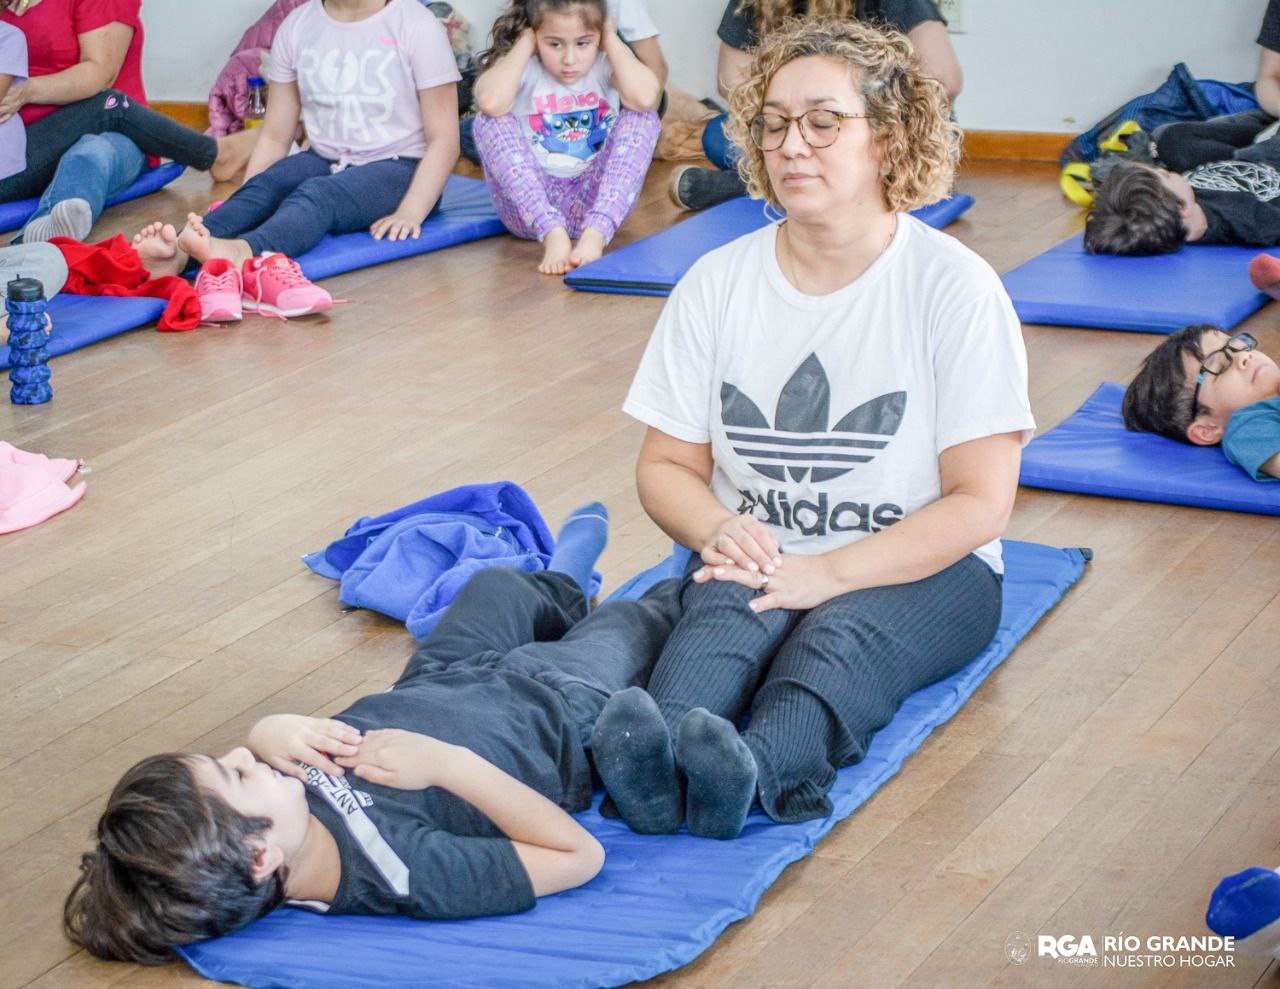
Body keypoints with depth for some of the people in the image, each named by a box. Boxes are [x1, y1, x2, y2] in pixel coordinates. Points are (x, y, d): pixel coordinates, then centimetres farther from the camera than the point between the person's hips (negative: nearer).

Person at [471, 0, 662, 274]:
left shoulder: (606, 64, -3)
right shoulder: (523, 66, -5)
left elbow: (646, 97, -27)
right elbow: (491, 103, -30)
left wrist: (611, 40, -13)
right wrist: (526, 43, -16)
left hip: (594, 201, 1)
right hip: (530, 204, 0)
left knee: (643, 117, -18)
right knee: (491, 120, -22)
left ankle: (595, 235, -35)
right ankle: (553, 235, -35)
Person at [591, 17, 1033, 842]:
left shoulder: (954, 286, -8)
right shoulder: (718, 283, 3)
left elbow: (980, 502, -11)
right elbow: (667, 465, 8)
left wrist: (828, 571, -22)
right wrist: (721, 532, -15)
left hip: (923, 569, -2)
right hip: (760, 556, 3)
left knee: (838, 636, -35)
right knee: (726, 608, -32)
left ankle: (751, 772, -62)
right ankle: (659, 753, -59)